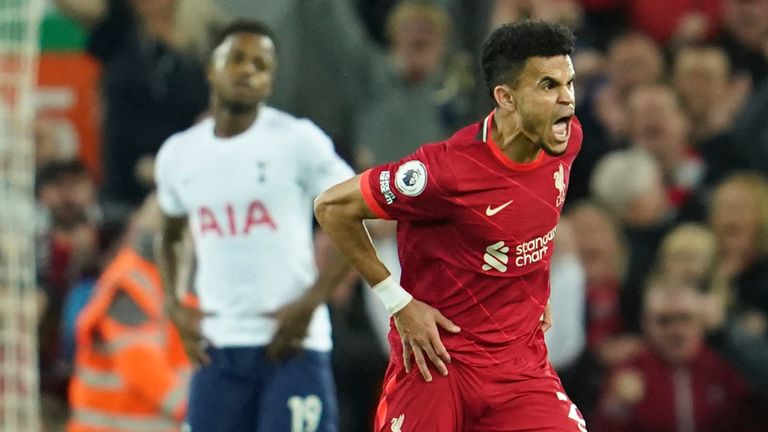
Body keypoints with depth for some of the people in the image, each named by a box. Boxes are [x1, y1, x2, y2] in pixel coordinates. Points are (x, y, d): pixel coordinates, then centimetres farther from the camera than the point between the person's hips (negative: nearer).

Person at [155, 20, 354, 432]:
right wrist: (174, 308, 10)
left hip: (293, 344, -4)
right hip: (218, 347, 4)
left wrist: (308, 304, -12)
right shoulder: (178, 154, 10)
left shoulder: (298, 140, -4)